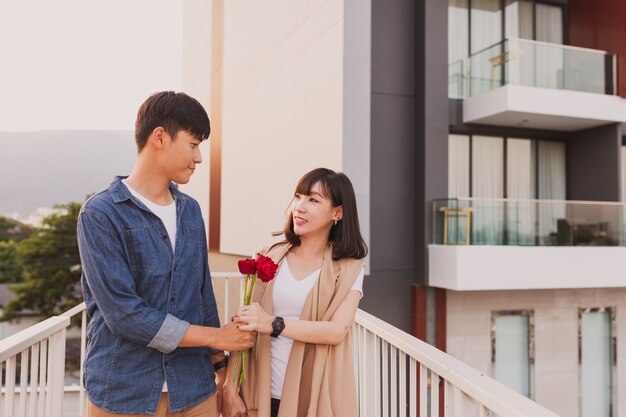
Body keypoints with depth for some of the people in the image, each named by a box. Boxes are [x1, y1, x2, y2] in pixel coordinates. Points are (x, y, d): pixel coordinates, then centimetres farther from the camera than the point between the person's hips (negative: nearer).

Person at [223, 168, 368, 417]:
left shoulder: (348, 270, -4)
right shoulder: (270, 258, 1)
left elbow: (337, 331, -16)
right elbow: (245, 325, 2)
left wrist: (274, 324, -25)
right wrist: (230, 387, -2)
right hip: (263, 395, 2)